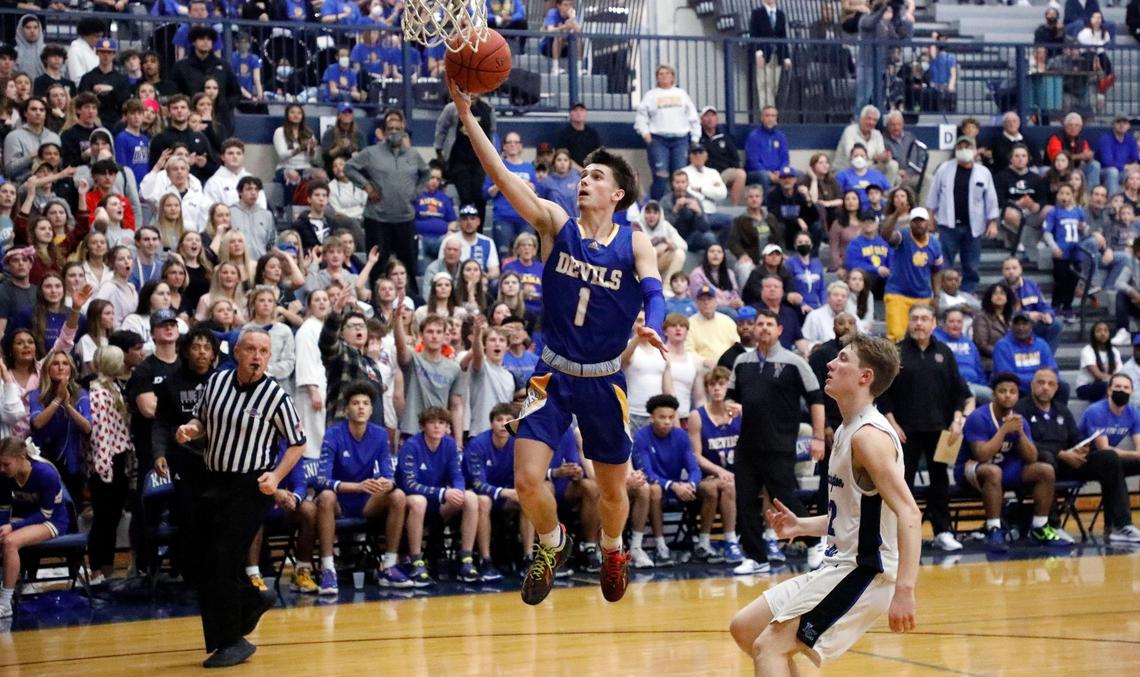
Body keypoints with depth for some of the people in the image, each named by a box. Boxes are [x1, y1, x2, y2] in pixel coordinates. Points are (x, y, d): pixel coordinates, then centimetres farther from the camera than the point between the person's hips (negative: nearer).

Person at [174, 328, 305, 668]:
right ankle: (251, 601, 39)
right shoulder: (216, 381, 1)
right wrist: (190, 430, -6)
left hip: (250, 487, -6)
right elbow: (202, 421, 17)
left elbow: (297, 443, -2)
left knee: (223, 562, -10)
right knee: (207, 561, 12)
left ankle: (232, 641, 4)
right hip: (213, 482, 6)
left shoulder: (276, 396, -11)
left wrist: (276, 476, -16)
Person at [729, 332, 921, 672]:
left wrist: (904, 590, -34)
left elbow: (909, 515, -26)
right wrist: (800, 526, 13)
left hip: (864, 572, -10)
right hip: (838, 567, 10)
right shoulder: (847, 431, 13)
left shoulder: (869, 435, -17)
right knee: (744, 629, 13)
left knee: (769, 646, -15)